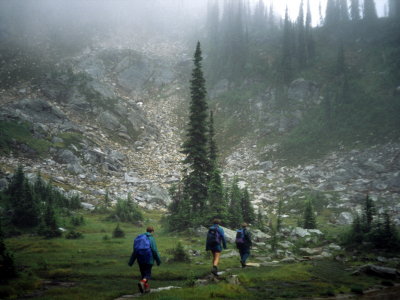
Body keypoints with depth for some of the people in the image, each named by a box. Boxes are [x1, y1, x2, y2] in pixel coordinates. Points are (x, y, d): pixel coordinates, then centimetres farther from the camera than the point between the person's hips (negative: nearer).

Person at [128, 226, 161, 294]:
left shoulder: (139, 238, 10)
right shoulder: (151, 239, -6)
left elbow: (135, 251, 9)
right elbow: (154, 250, -12)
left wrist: (131, 261, 10)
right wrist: (158, 260, -2)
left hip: (140, 260, 5)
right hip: (148, 260, -5)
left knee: (143, 274, 16)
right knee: (148, 274, -1)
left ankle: (146, 288, 15)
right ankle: (142, 282, -28)